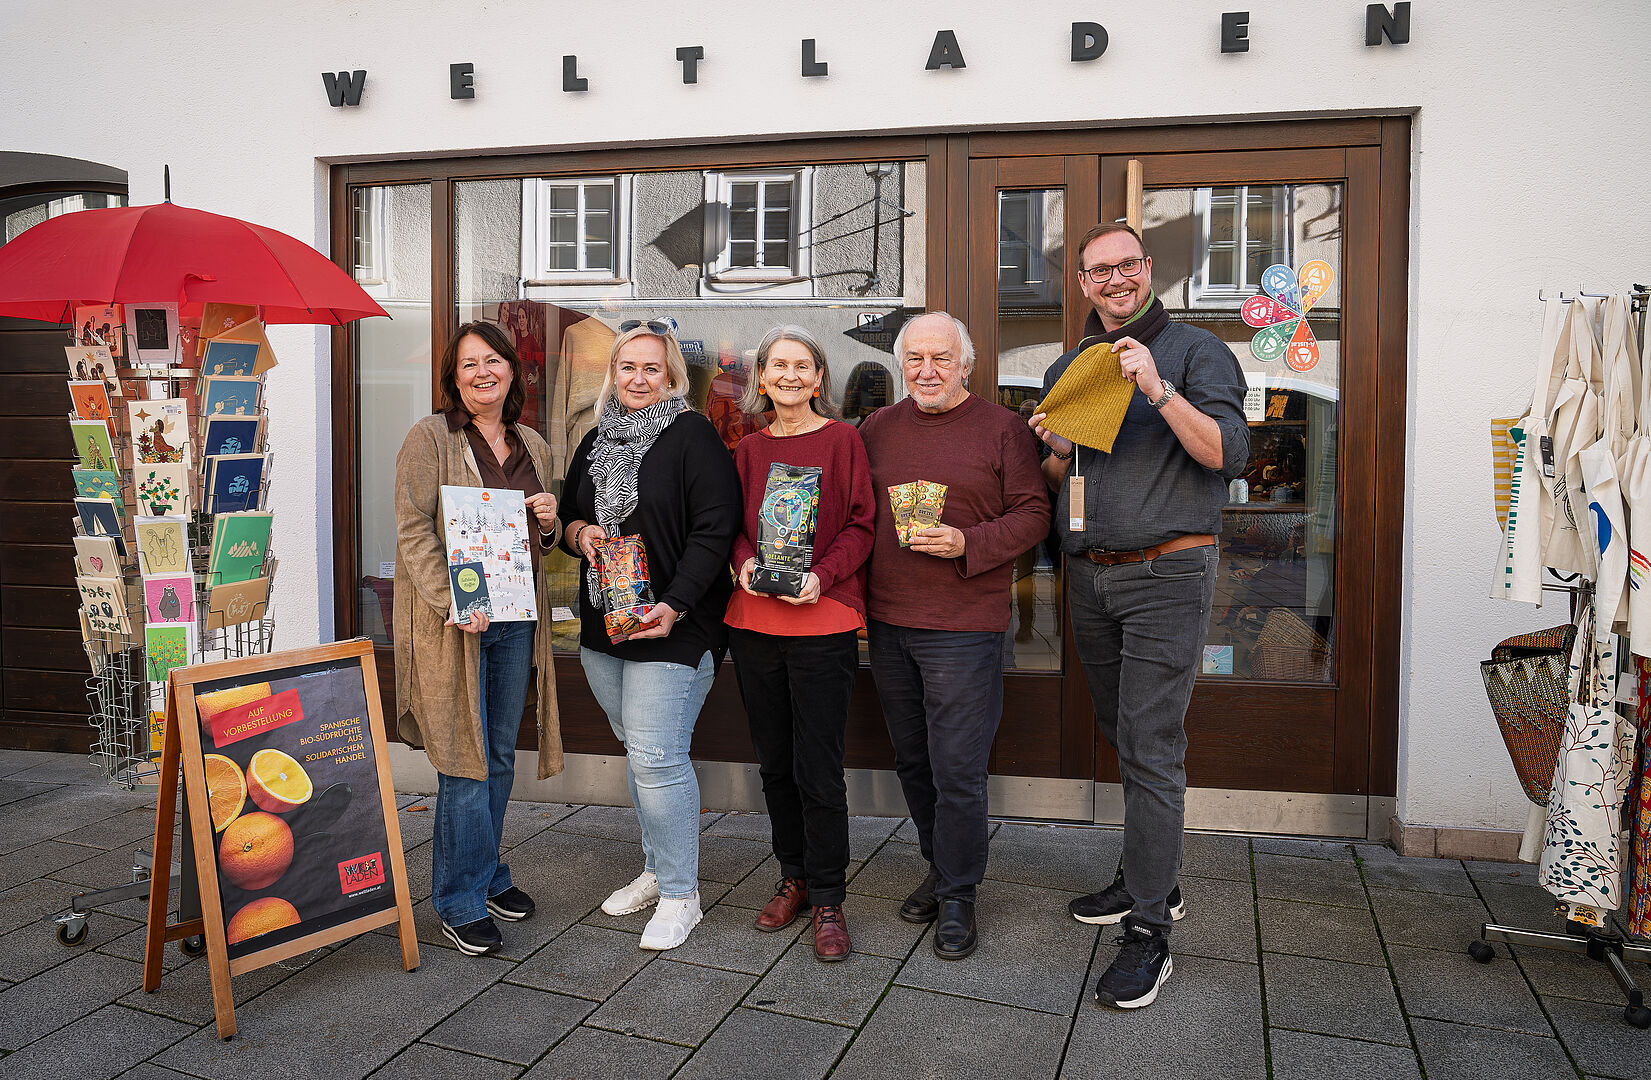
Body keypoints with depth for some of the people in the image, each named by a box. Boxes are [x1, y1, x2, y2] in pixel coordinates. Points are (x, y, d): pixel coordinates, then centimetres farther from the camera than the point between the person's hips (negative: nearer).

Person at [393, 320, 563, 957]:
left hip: (516, 618, 6)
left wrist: (550, 523, -2)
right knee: (467, 762, -3)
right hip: (453, 621, -5)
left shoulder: (533, 447, 14)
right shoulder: (431, 438, -4)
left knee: (500, 758, 14)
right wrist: (453, 602, -21)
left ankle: (487, 875, 31)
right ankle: (461, 902, 11)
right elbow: (414, 529, -10)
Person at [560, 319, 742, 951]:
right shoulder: (595, 442, 14)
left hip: (673, 628, -7)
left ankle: (679, 894, 5)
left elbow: (714, 530, -14)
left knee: (655, 756, -10)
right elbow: (567, 513, 23)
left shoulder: (692, 436, -7)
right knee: (636, 749, 16)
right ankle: (656, 870, 31)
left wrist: (675, 604, -22)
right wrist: (578, 532, -1)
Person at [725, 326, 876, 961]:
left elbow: (863, 522, -4)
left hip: (822, 623, -5)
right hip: (753, 620, 5)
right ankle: (794, 877, 32)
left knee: (817, 770, -2)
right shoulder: (749, 449, 11)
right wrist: (744, 561, -5)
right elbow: (735, 523, 16)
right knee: (774, 762, 14)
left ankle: (827, 899, 14)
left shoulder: (841, 440, -2)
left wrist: (823, 575, -18)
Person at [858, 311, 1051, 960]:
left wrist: (965, 543, -19)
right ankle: (940, 867, 34)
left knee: (958, 771, -2)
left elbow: (1033, 515, -4)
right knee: (911, 761, 15)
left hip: (964, 626, -5)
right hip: (886, 623, 5)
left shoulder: (1002, 430, -2)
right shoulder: (877, 429, 11)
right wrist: (858, 598, 6)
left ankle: (957, 897, 15)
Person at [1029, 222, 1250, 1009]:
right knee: (1121, 737, 15)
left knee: (1151, 750, -7)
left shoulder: (1195, 352, -3)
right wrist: (1057, 454, -3)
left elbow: (1228, 454, -14)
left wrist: (1158, 389, -23)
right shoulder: (1066, 369, 15)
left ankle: (1148, 930, 1)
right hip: (1089, 576, 6)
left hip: (1165, 574, -6)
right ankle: (1150, 879, 31)